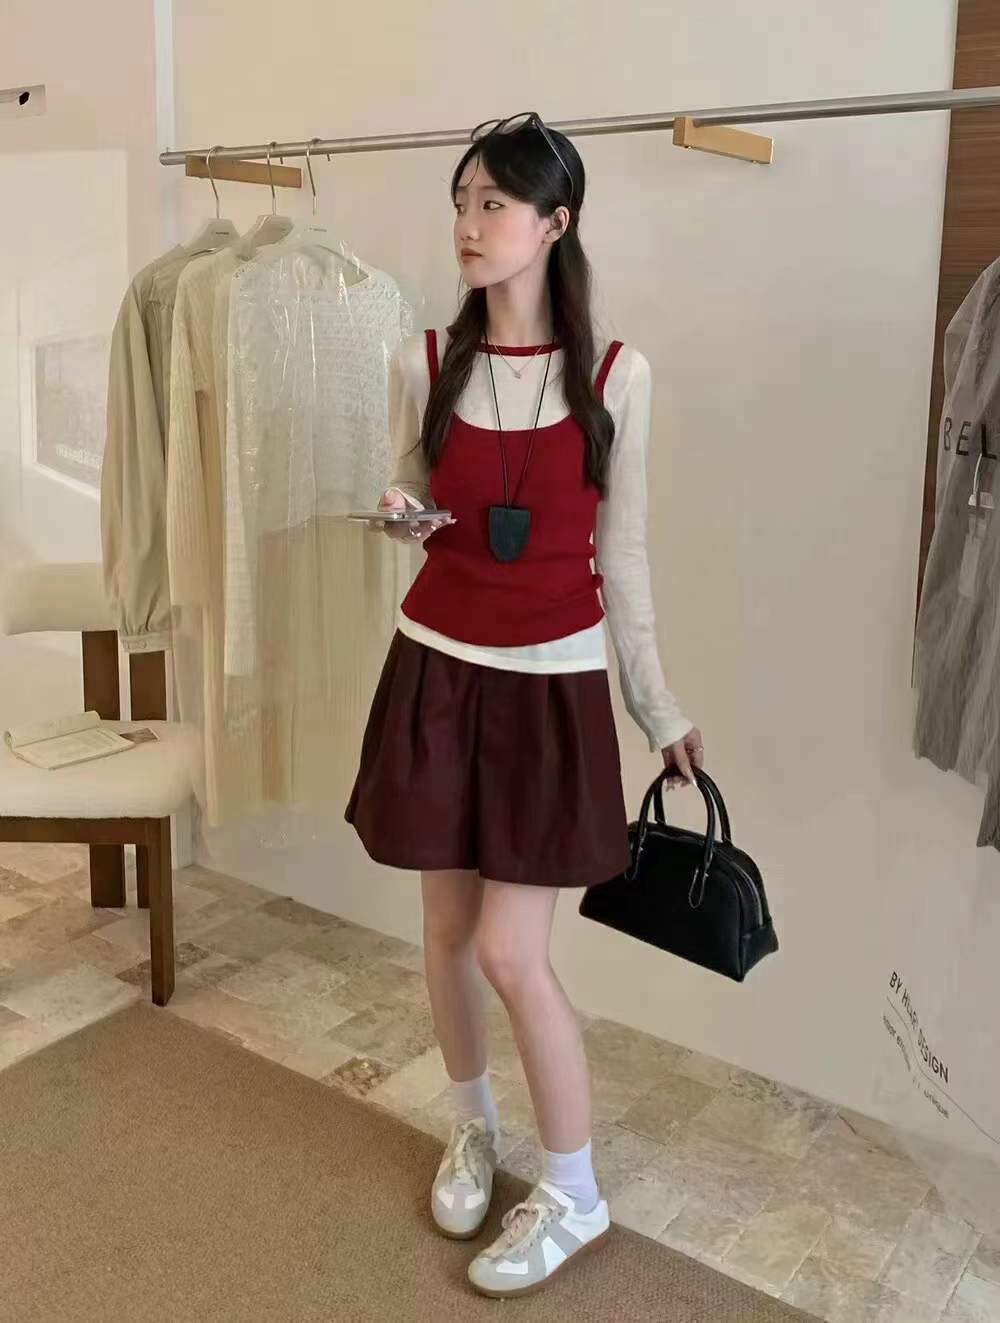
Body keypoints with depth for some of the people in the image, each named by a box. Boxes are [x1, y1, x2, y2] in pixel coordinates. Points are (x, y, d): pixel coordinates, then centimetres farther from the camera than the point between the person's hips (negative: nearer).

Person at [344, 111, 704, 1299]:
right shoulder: (424, 361, 0)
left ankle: (574, 1195, 20)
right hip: (437, 670, 3)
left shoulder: (616, 376, -6)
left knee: (512, 953, -2)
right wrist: (400, 517, -14)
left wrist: (658, 707, 5)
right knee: (447, 927, 12)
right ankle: (472, 1126, 39)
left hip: (554, 684, -3)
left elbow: (622, 552, 1)